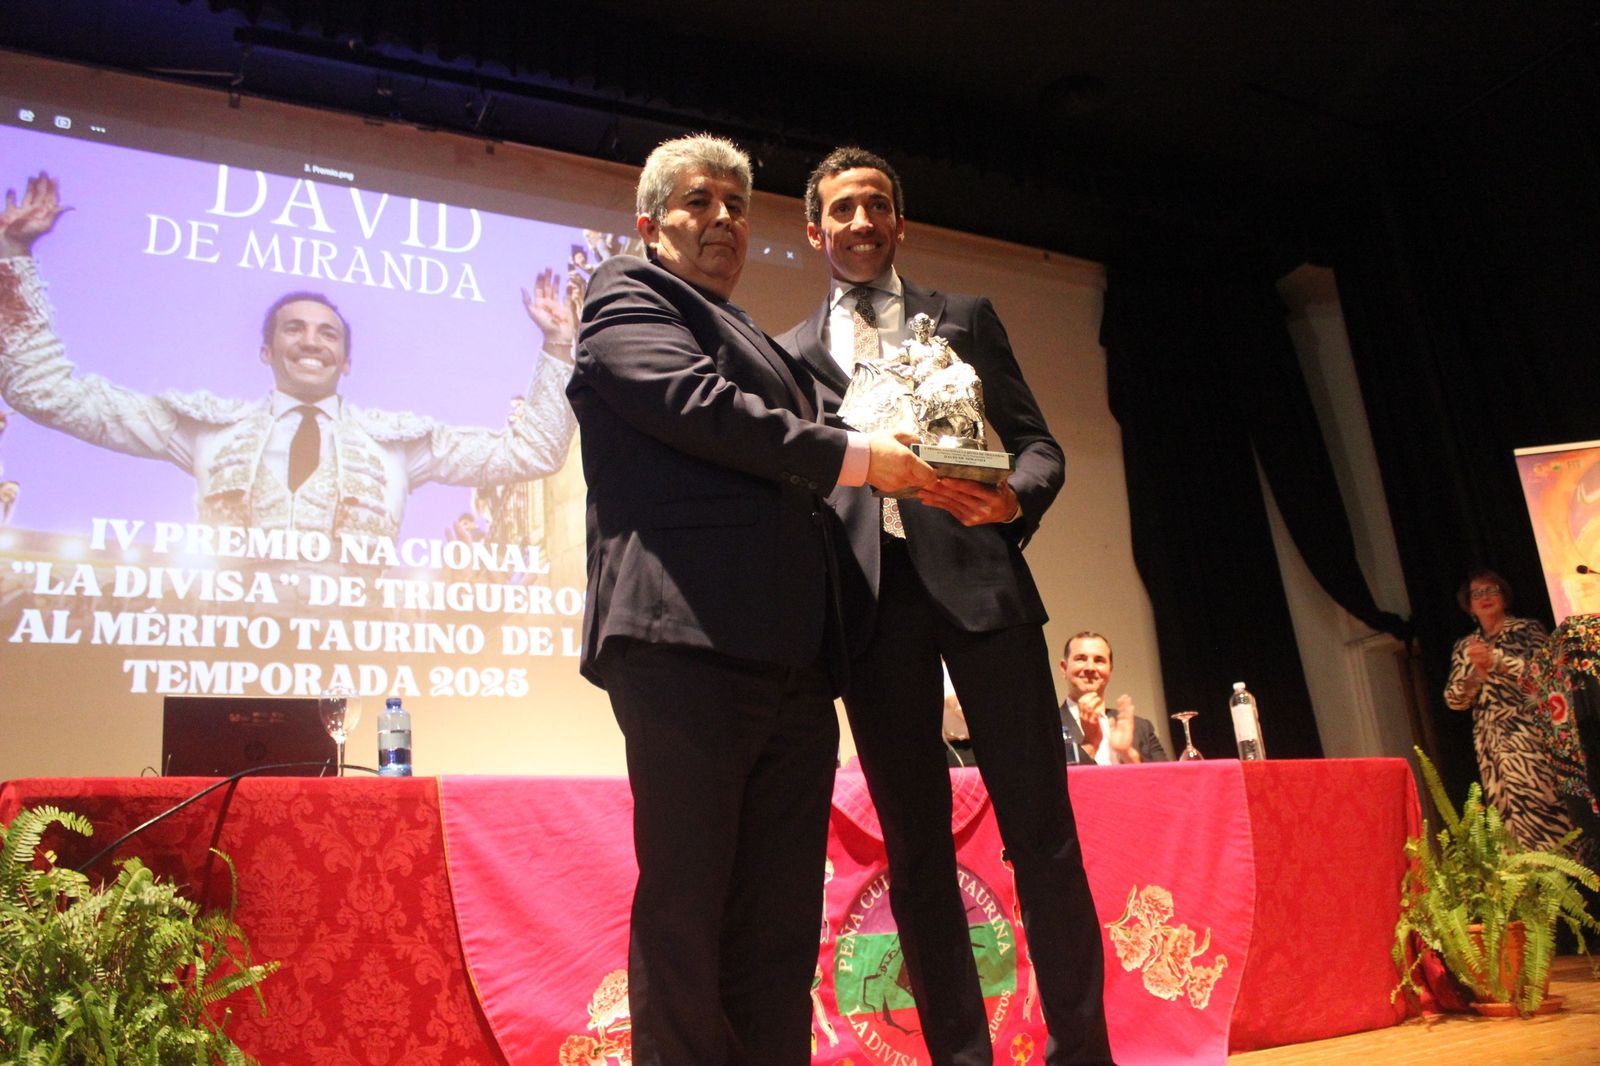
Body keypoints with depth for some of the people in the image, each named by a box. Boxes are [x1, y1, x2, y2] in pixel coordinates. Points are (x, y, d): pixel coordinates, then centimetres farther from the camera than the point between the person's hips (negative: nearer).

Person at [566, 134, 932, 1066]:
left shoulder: (757, 344, 31)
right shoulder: (626, 295, 9)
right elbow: (698, 403, -9)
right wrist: (854, 457, -2)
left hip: (791, 661, 7)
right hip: (688, 638, -7)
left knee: (781, 926, 7)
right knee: (687, 912, -4)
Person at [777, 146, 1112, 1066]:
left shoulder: (967, 318, 17)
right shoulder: (793, 352, 19)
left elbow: (1038, 445, 10)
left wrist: (1012, 500, -11)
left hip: (976, 577, -1)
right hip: (870, 598, 1)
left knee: (1042, 826, -1)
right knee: (916, 845, 5)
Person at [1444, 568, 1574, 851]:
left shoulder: (1527, 629, 9)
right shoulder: (1464, 647, 18)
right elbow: (1453, 700, 11)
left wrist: (1496, 661, -16)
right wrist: (1476, 676, -7)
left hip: (1531, 733, -3)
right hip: (1492, 743, 3)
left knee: (1543, 809, -12)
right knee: (1509, 816, -3)